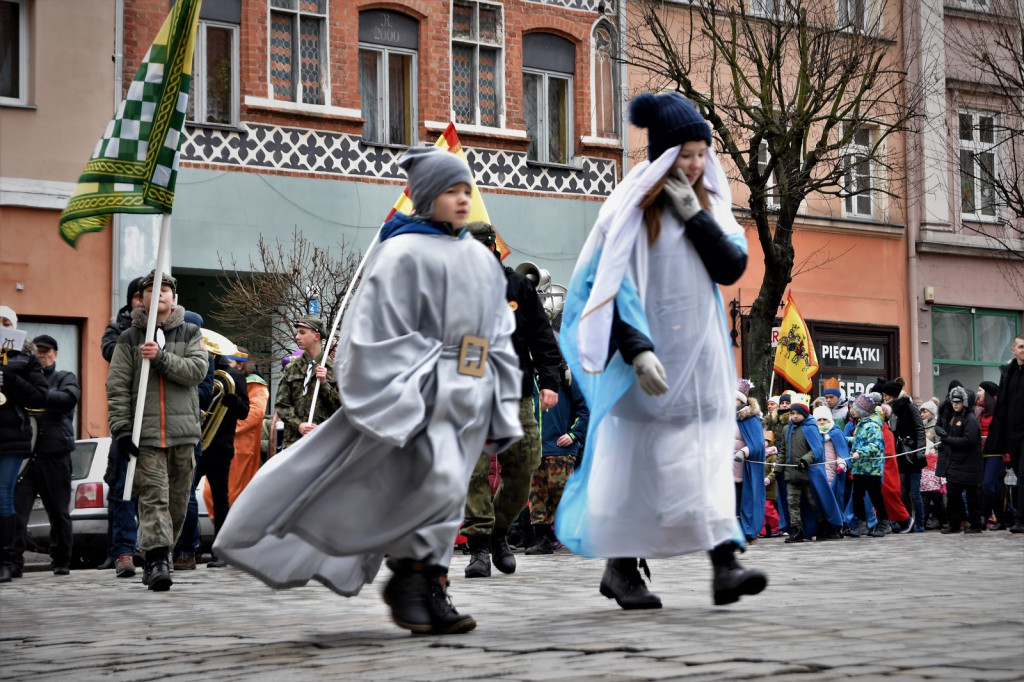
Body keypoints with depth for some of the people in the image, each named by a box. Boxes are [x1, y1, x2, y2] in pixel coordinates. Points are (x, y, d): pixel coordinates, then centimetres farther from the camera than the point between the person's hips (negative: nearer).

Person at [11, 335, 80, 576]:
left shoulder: (64, 378, 10)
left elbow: (70, 398, -11)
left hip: (55, 454, -1)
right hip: (24, 453, 1)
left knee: (59, 512, 7)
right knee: (17, 507, -11)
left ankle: (61, 562, 16)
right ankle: (13, 560, -12)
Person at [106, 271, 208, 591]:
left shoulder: (190, 333, 11)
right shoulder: (129, 339, 8)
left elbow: (198, 370, -6)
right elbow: (117, 387, 2)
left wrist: (161, 358, -16)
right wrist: (121, 428, -8)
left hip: (183, 431, 2)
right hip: (145, 432, -2)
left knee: (178, 499, 7)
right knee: (153, 496, -13)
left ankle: (160, 555, 21)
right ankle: (156, 560, -19)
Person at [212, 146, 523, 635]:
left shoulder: (480, 260, 17)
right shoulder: (403, 254, -4)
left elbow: (499, 338, 20)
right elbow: (379, 335, -9)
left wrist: (502, 411, 14)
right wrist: (402, 407, -17)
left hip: (469, 398, 7)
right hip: (424, 390, -7)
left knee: (446, 497, 6)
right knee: (440, 484, -19)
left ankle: (429, 596, 11)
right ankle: (408, 577, -2)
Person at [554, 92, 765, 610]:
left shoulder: (710, 205, 11)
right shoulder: (632, 209, -6)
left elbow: (732, 268, -1)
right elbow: (611, 286, -11)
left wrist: (694, 215, -9)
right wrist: (637, 350, -21)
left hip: (700, 356, 5)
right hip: (649, 360, -5)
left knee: (708, 460, -3)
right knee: (638, 461, 0)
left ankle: (725, 565, -9)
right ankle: (621, 567, 11)